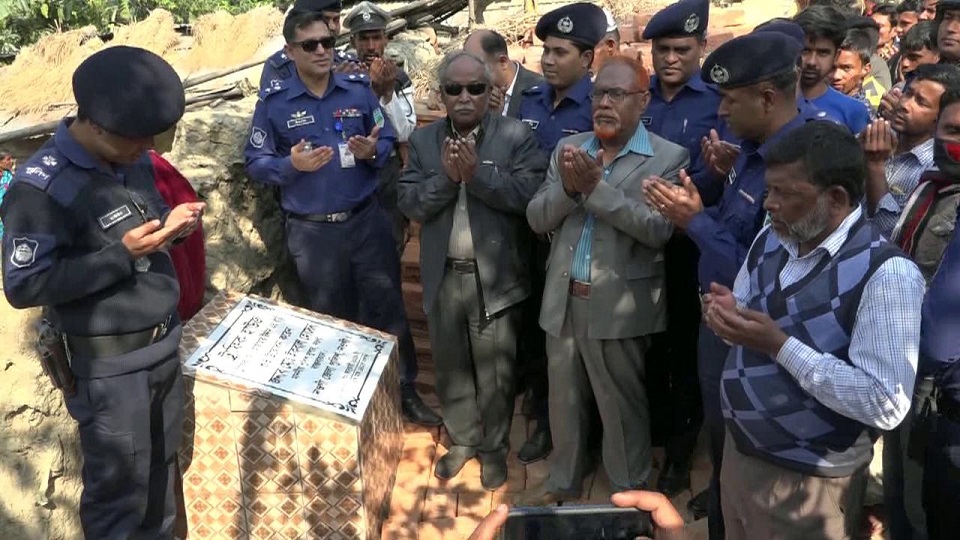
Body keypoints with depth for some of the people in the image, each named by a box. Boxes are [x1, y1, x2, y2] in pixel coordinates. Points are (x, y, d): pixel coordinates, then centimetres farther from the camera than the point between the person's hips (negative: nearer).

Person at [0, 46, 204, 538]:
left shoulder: (132, 159, 1)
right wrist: (122, 255, -26)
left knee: (161, 465, 22)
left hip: (164, 343, 7)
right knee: (119, 488, 8)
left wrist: (172, 224, -7)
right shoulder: (42, 186, -21)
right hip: (109, 364, -7)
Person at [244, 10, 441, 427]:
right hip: (311, 231, -1)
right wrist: (292, 165, -21)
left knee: (388, 308, 7)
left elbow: (389, 139, 7)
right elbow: (255, 162, -3)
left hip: (367, 220, 1)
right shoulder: (273, 102, -5)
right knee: (331, 318, 15)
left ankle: (405, 391, 23)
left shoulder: (359, 89, 1)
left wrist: (373, 151, -15)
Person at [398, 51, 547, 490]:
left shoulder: (516, 135, -6)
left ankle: (494, 447, 30)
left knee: (495, 370, 10)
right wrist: (446, 177, -19)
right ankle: (462, 439, 37)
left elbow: (530, 195, -16)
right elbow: (409, 204, -3)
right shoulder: (423, 140, 4)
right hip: (443, 276, 3)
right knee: (451, 366, 17)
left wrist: (477, 174, -23)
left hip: (494, 276, -3)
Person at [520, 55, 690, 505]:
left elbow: (659, 228, -18)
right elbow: (536, 219, 3)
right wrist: (569, 186, -17)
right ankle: (563, 481, 39)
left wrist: (595, 186, -23)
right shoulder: (568, 148, 8)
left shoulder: (668, 157, -6)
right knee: (563, 399, 19)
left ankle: (629, 494, 30)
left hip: (619, 305, -5)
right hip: (563, 299, 5)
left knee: (622, 407, 10)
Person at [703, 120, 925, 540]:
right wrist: (729, 314, -11)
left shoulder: (886, 274, -22)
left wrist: (780, 345, -27)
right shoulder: (770, 240, 1)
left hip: (808, 484, -6)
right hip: (737, 451, 7)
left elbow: (886, 405, -26)